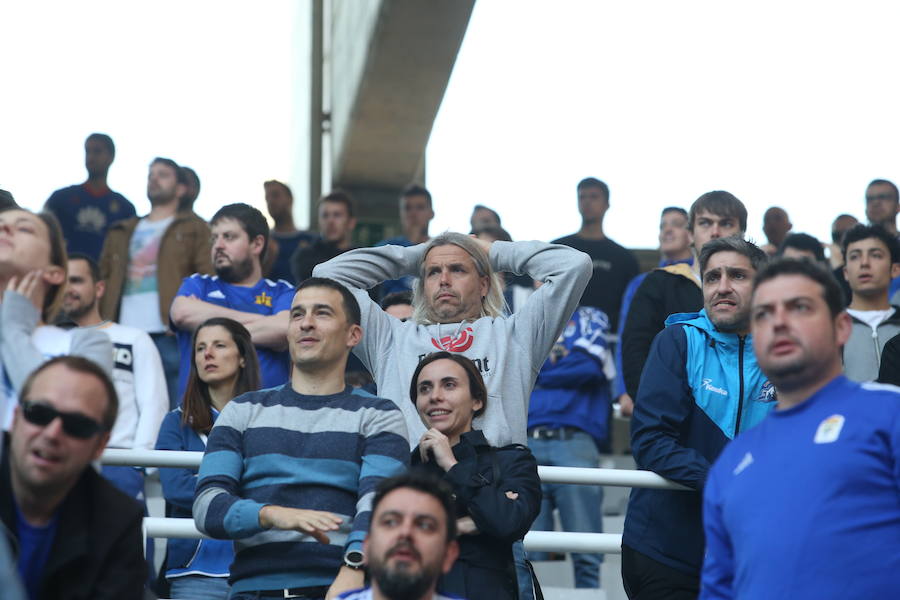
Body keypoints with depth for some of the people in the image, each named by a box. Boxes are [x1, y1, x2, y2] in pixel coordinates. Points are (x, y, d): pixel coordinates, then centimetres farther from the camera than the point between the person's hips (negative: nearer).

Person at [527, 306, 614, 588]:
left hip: (575, 441, -2)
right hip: (526, 444, 2)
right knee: (523, 558, -5)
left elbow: (589, 365, -1)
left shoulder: (590, 318, 18)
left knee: (586, 557, -8)